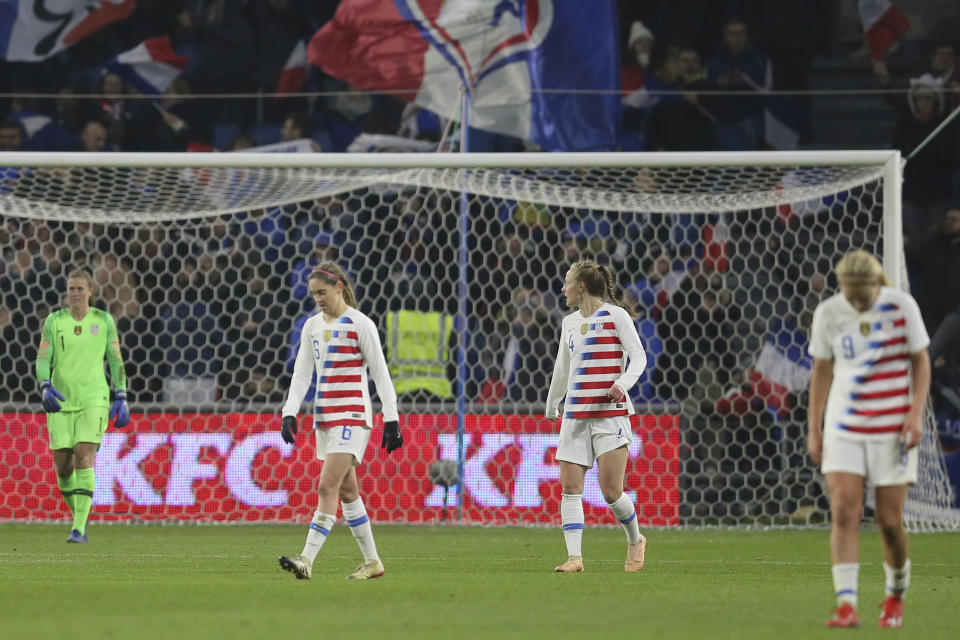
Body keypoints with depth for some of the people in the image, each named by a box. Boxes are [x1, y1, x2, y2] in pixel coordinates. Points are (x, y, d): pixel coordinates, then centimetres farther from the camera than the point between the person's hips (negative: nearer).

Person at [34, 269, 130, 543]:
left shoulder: (104, 321, 3)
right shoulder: (54, 321, 4)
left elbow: (115, 360, 8)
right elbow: (42, 359, 1)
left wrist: (121, 399, 3)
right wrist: (46, 387, -18)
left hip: (94, 399, -2)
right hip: (61, 402, 2)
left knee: (84, 457, -17)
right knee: (62, 465, 0)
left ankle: (79, 529, -19)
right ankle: (79, 515, 27)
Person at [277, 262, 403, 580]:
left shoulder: (360, 324, -7)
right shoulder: (312, 326, 12)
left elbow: (380, 373, -6)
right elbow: (301, 373, 10)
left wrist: (391, 420, -9)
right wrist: (290, 413, -3)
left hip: (352, 417, -8)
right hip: (324, 417, 8)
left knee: (327, 487, -16)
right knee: (347, 491, 10)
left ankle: (307, 560, -24)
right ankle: (372, 562, 18)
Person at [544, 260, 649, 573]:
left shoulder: (615, 316, -3)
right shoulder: (570, 323, 16)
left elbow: (638, 356, -6)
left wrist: (623, 383, -24)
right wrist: (551, 405, 39)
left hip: (610, 413, -6)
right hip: (575, 415, 6)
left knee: (611, 492, -9)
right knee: (570, 488, -6)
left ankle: (635, 541, 17)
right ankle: (574, 557, -8)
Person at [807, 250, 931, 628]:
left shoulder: (902, 307, -7)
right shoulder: (828, 313, -1)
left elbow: (920, 362, 1)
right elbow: (822, 370, 10)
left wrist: (916, 414, -10)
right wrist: (813, 429, 8)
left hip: (893, 428, -1)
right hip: (843, 430, 2)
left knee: (889, 521, -1)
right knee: (843, 513, -14)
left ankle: (896, 597, 24)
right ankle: (846, 606, -17)